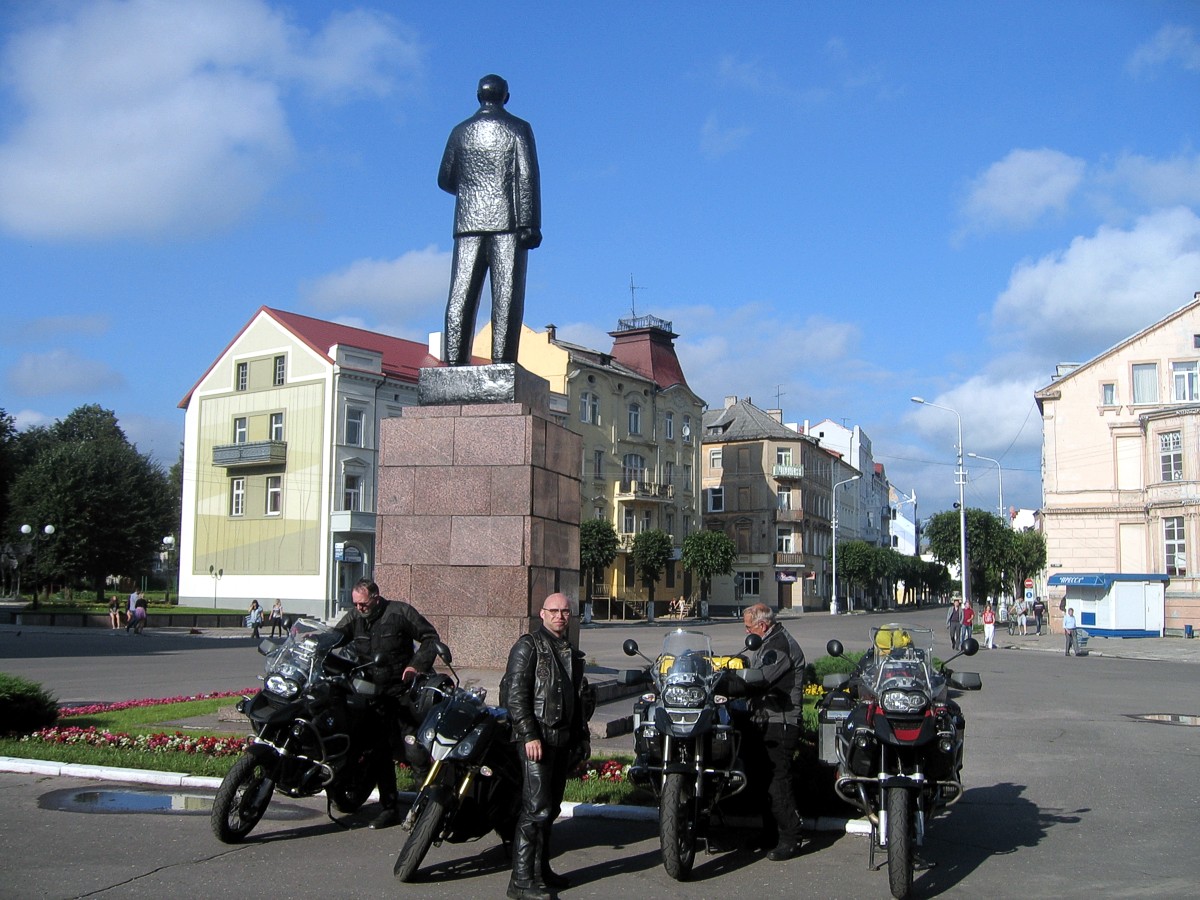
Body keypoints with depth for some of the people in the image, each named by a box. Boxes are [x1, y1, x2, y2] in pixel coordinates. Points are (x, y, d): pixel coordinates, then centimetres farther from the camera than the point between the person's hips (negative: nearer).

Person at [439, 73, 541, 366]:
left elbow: (445, 180, 14)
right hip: (507, 222, -3)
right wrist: (530, 224, -9)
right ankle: (502, 361, -15)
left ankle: (455, 360, -8)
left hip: (469, 222, 3)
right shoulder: (518, 128, 5)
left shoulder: (461, 131, 14)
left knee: (461, 295, 0)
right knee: (506, 295, -6)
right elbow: (527, 177, -6)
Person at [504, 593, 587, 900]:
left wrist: (581, 737, 21)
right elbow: (516, 695, -13)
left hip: (563, 737, 8)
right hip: (536, 738, -8)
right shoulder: (528, 646, -6)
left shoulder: (571, 653, 20)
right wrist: (529, 736, -20)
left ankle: (541, 870, 22)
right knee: (536, 808, -13)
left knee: (550, 808, 12)